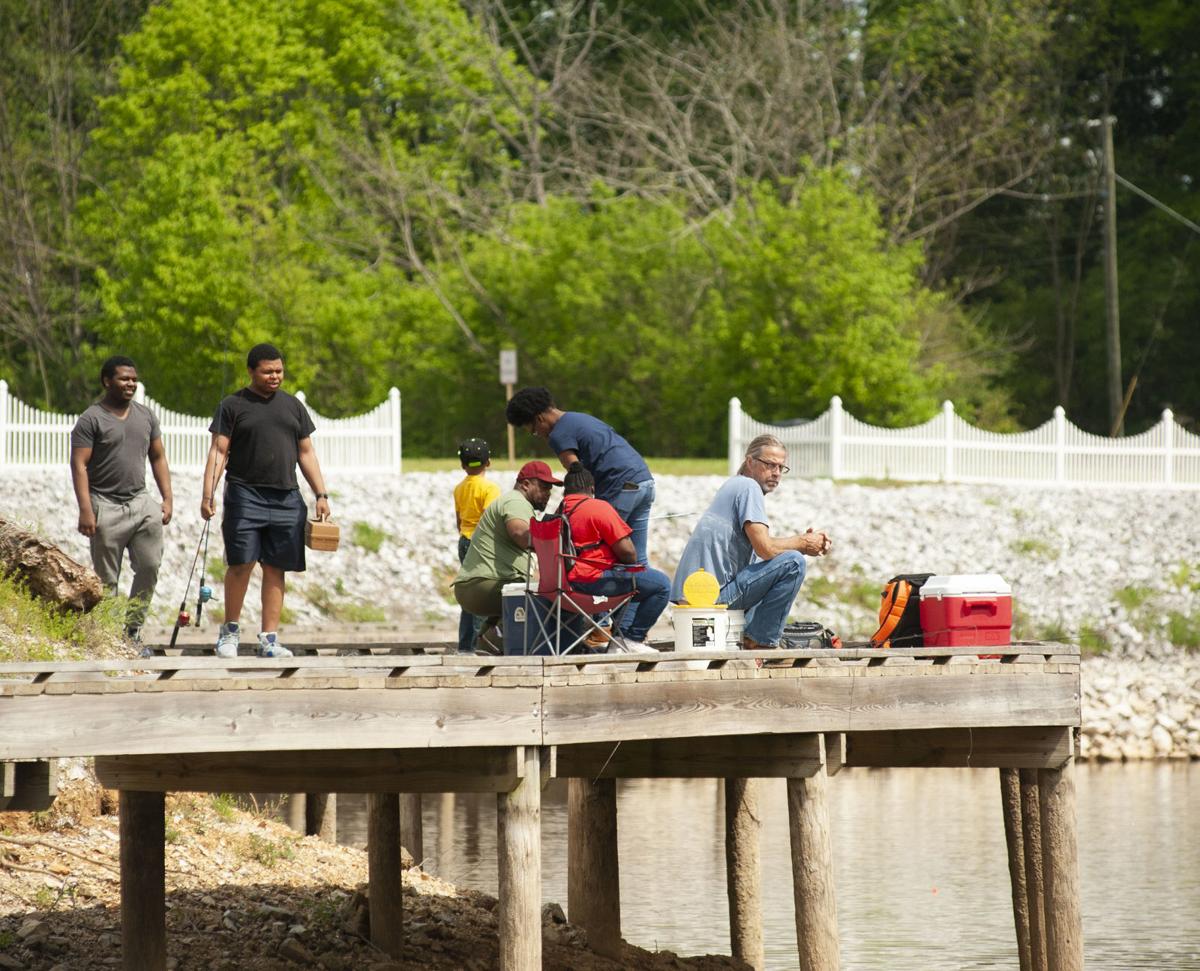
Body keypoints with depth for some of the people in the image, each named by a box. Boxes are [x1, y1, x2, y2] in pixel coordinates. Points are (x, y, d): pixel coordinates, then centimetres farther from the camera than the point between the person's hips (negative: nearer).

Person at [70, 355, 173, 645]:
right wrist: (85, 510, -18)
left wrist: (167, 498, 9)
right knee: (106, 580, 0)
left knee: (150, 566, -7)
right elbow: (79, 465, -9)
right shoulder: (91, 420, -4)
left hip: (140, 501, 5)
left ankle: (133, 629, 6)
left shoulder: (145, 416, 13)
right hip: (106, 506, -4)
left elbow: (158, 458, 19)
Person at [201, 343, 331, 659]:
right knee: (241, 564, -9)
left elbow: (306, 453, 18)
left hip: (286, 499, 3)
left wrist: (321, 494, 10)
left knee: (275, 569, 1)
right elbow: (218, 452, -1)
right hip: (245, 494, -3)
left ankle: (269, 640, 2)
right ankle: (230, 631, 7)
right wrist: (208, 495, -11)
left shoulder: (293, 406, 16)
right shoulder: (232, 406, 4)